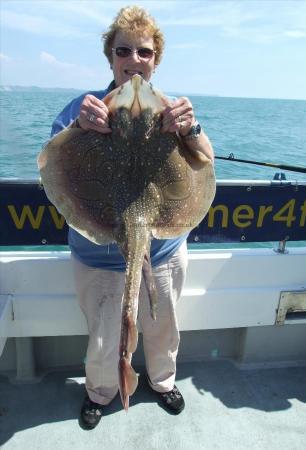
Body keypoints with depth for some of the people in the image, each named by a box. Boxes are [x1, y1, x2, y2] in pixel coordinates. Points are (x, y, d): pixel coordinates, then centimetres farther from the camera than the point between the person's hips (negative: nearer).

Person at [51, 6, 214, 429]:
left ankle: (163, 380, 54)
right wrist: (79, 127, -33)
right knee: (103, 343, 13)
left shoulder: (170, 110, 0)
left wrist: (191, 129, -32)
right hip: (99, 255, -1)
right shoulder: (84, 107, -5)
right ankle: (100, 392, 47)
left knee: (163, 330, 22)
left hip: (163, 252, 2)